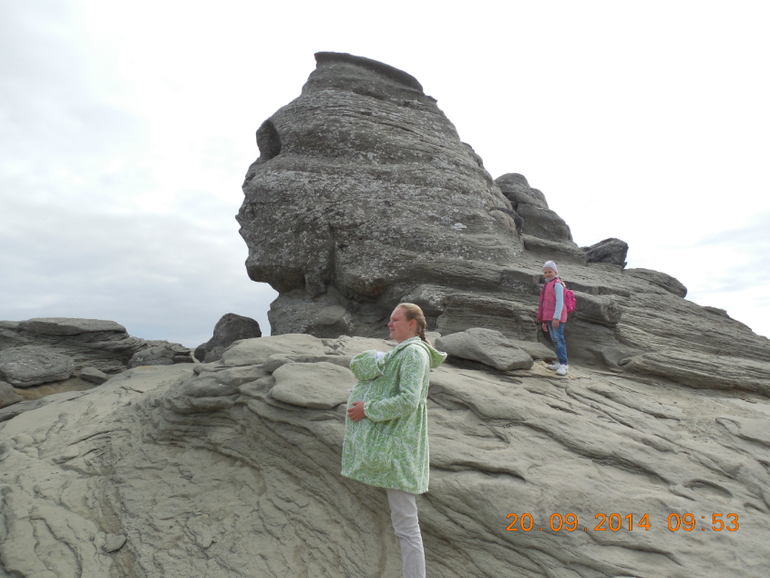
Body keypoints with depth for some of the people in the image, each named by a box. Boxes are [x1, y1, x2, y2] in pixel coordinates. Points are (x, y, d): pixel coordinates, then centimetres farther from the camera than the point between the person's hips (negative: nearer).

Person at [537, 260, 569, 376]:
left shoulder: (557, 284, -6)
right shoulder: (548, 285, 21)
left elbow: (560, 302, -15)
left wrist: (556, 317, -22)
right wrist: (544, 321, 23)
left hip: (556, 318, -9)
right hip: (549, 317, 9)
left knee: (558, 339, -13)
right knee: (555, 340, 10)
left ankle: (564, 365, -15)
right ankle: (561, 363, 15)